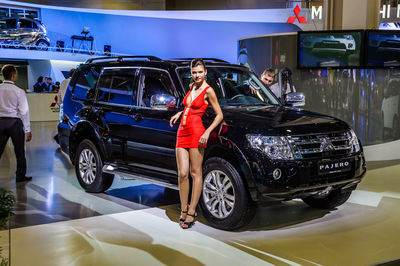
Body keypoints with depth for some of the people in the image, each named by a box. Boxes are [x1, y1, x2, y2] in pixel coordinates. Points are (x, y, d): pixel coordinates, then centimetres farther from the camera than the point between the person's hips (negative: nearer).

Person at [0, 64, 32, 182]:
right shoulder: (19, 91, -9)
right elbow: (24, 111, -9)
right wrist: (28, 130, -5)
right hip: (14, 122, -3)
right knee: (19, 151, 8)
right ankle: (20, 176, 14)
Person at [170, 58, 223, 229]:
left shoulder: (208, 91, -5)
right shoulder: (192, 86, 16)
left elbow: (219, 115, -4)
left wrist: (207, 132, -13)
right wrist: (179, 113, 17)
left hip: (196, 132, -6)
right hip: (182, 132, 7)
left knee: (195, 173, -1)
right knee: (182, 174, 2)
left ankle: (191, 212, 4)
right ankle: (184, 209, 12)